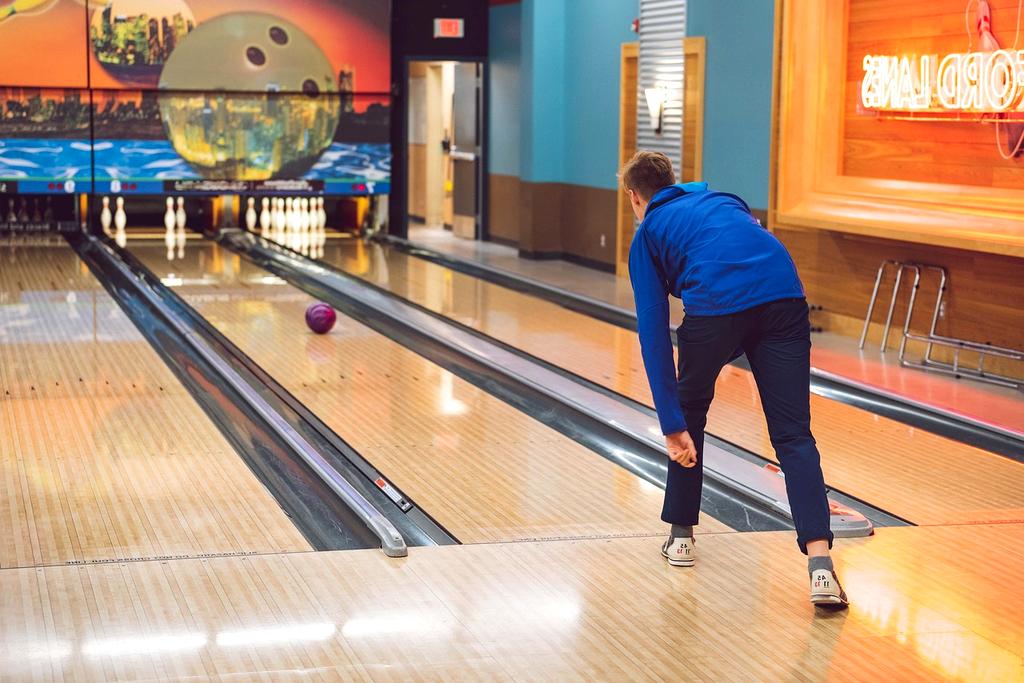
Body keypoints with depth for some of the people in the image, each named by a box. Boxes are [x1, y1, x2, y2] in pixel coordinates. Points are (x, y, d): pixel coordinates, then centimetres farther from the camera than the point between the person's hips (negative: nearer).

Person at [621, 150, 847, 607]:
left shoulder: (647, 234, 22)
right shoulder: (722, 199, 35)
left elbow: (653, 334, 12)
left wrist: (671, 425, 7)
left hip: (715, 305, -3)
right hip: (784, 294, 3)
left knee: (689, 416, 24)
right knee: (793, 436, 2)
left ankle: (681, 535, 33)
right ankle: (820, 564, -12)